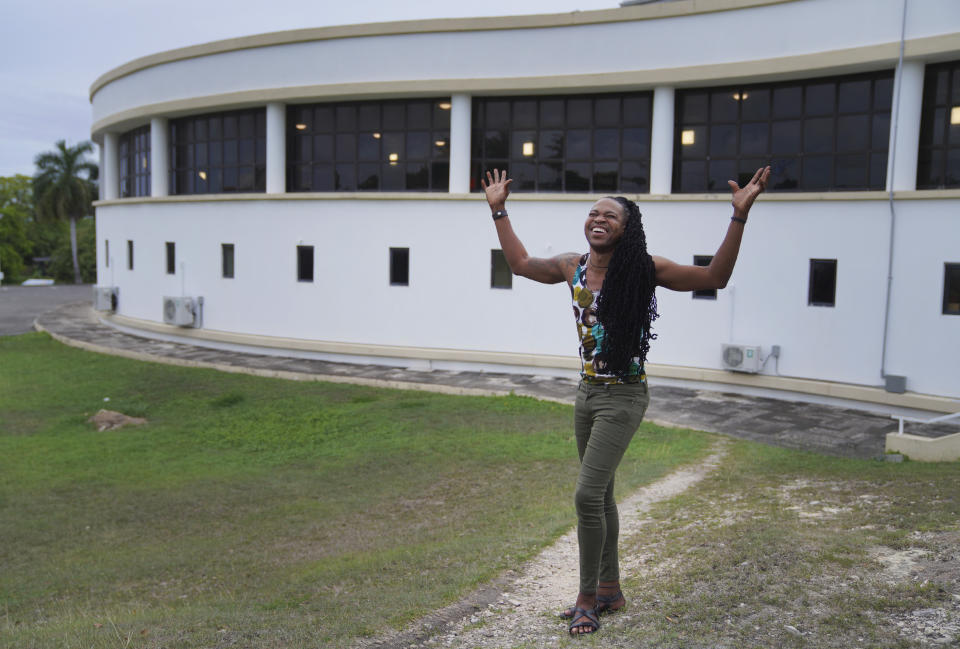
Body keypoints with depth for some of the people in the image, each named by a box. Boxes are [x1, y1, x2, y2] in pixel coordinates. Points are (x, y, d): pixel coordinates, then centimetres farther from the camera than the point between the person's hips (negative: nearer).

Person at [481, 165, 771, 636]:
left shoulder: (645, 269, -12)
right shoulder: (572, 266, 2)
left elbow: (715, 276, -12)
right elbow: (520, 263, 18)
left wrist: (739, 216, -19)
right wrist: (499, 210, 20)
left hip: (623, 398, -6)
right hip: (587, 393, 6)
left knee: (587, 495, -12)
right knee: (600, 495, 15)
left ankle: (588, 598, 7)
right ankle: (609, 591, 30)